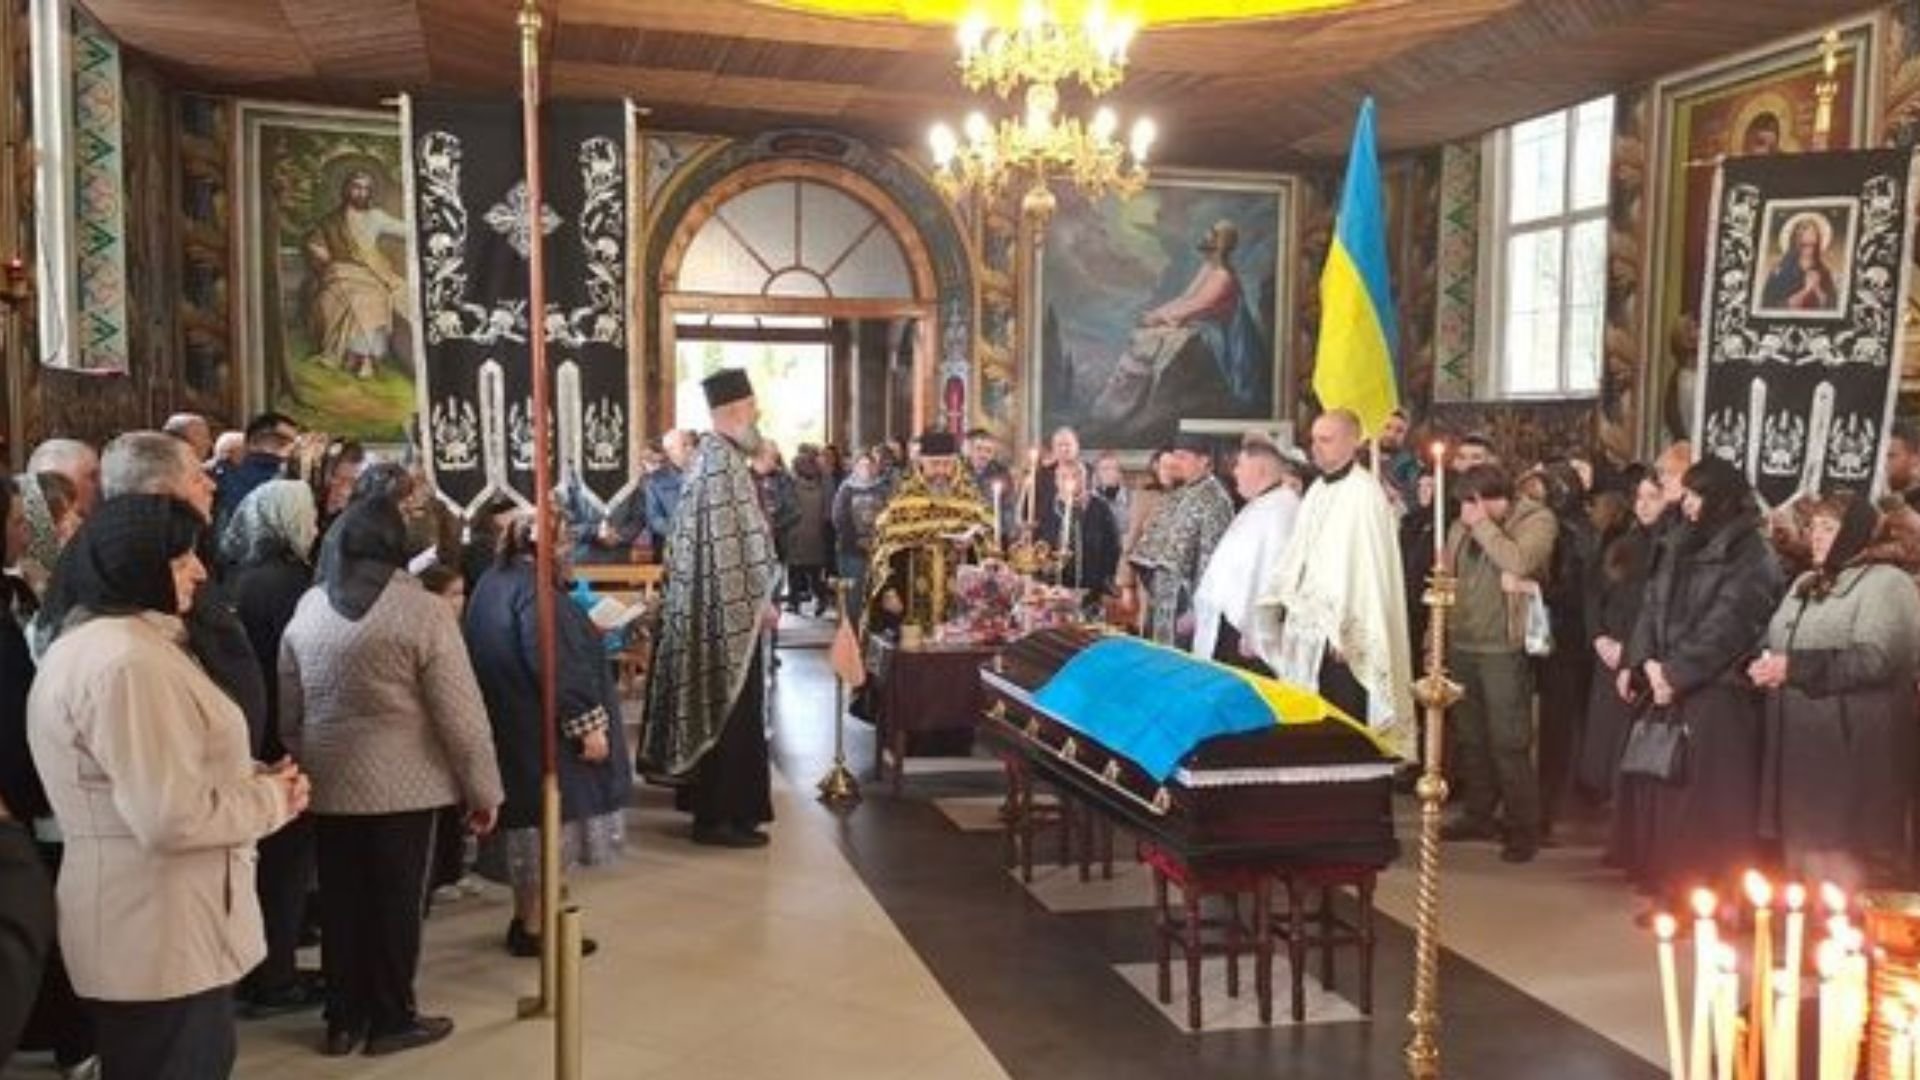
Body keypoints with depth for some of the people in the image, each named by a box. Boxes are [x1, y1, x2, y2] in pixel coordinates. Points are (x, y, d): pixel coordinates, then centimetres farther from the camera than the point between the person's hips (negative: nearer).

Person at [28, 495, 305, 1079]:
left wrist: (256, 780, 3)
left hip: (153, 927, 11)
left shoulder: (92, 642, 14)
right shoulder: (128, 661, -23)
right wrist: (272, 797, -12)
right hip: (163, 936, -11)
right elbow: (173, 819, -28)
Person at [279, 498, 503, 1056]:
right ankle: (392, 1019, 19)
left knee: (341, 900, 14)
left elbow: (288, 710, 10)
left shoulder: (307, 608, 3)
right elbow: (461, 712, -12)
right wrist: (482, 788, -4)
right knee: (395, 900, 7)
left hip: (327, 783, 5)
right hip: (402, 784, -4)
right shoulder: (421, 609, -13)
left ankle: (343, 1019, 25)